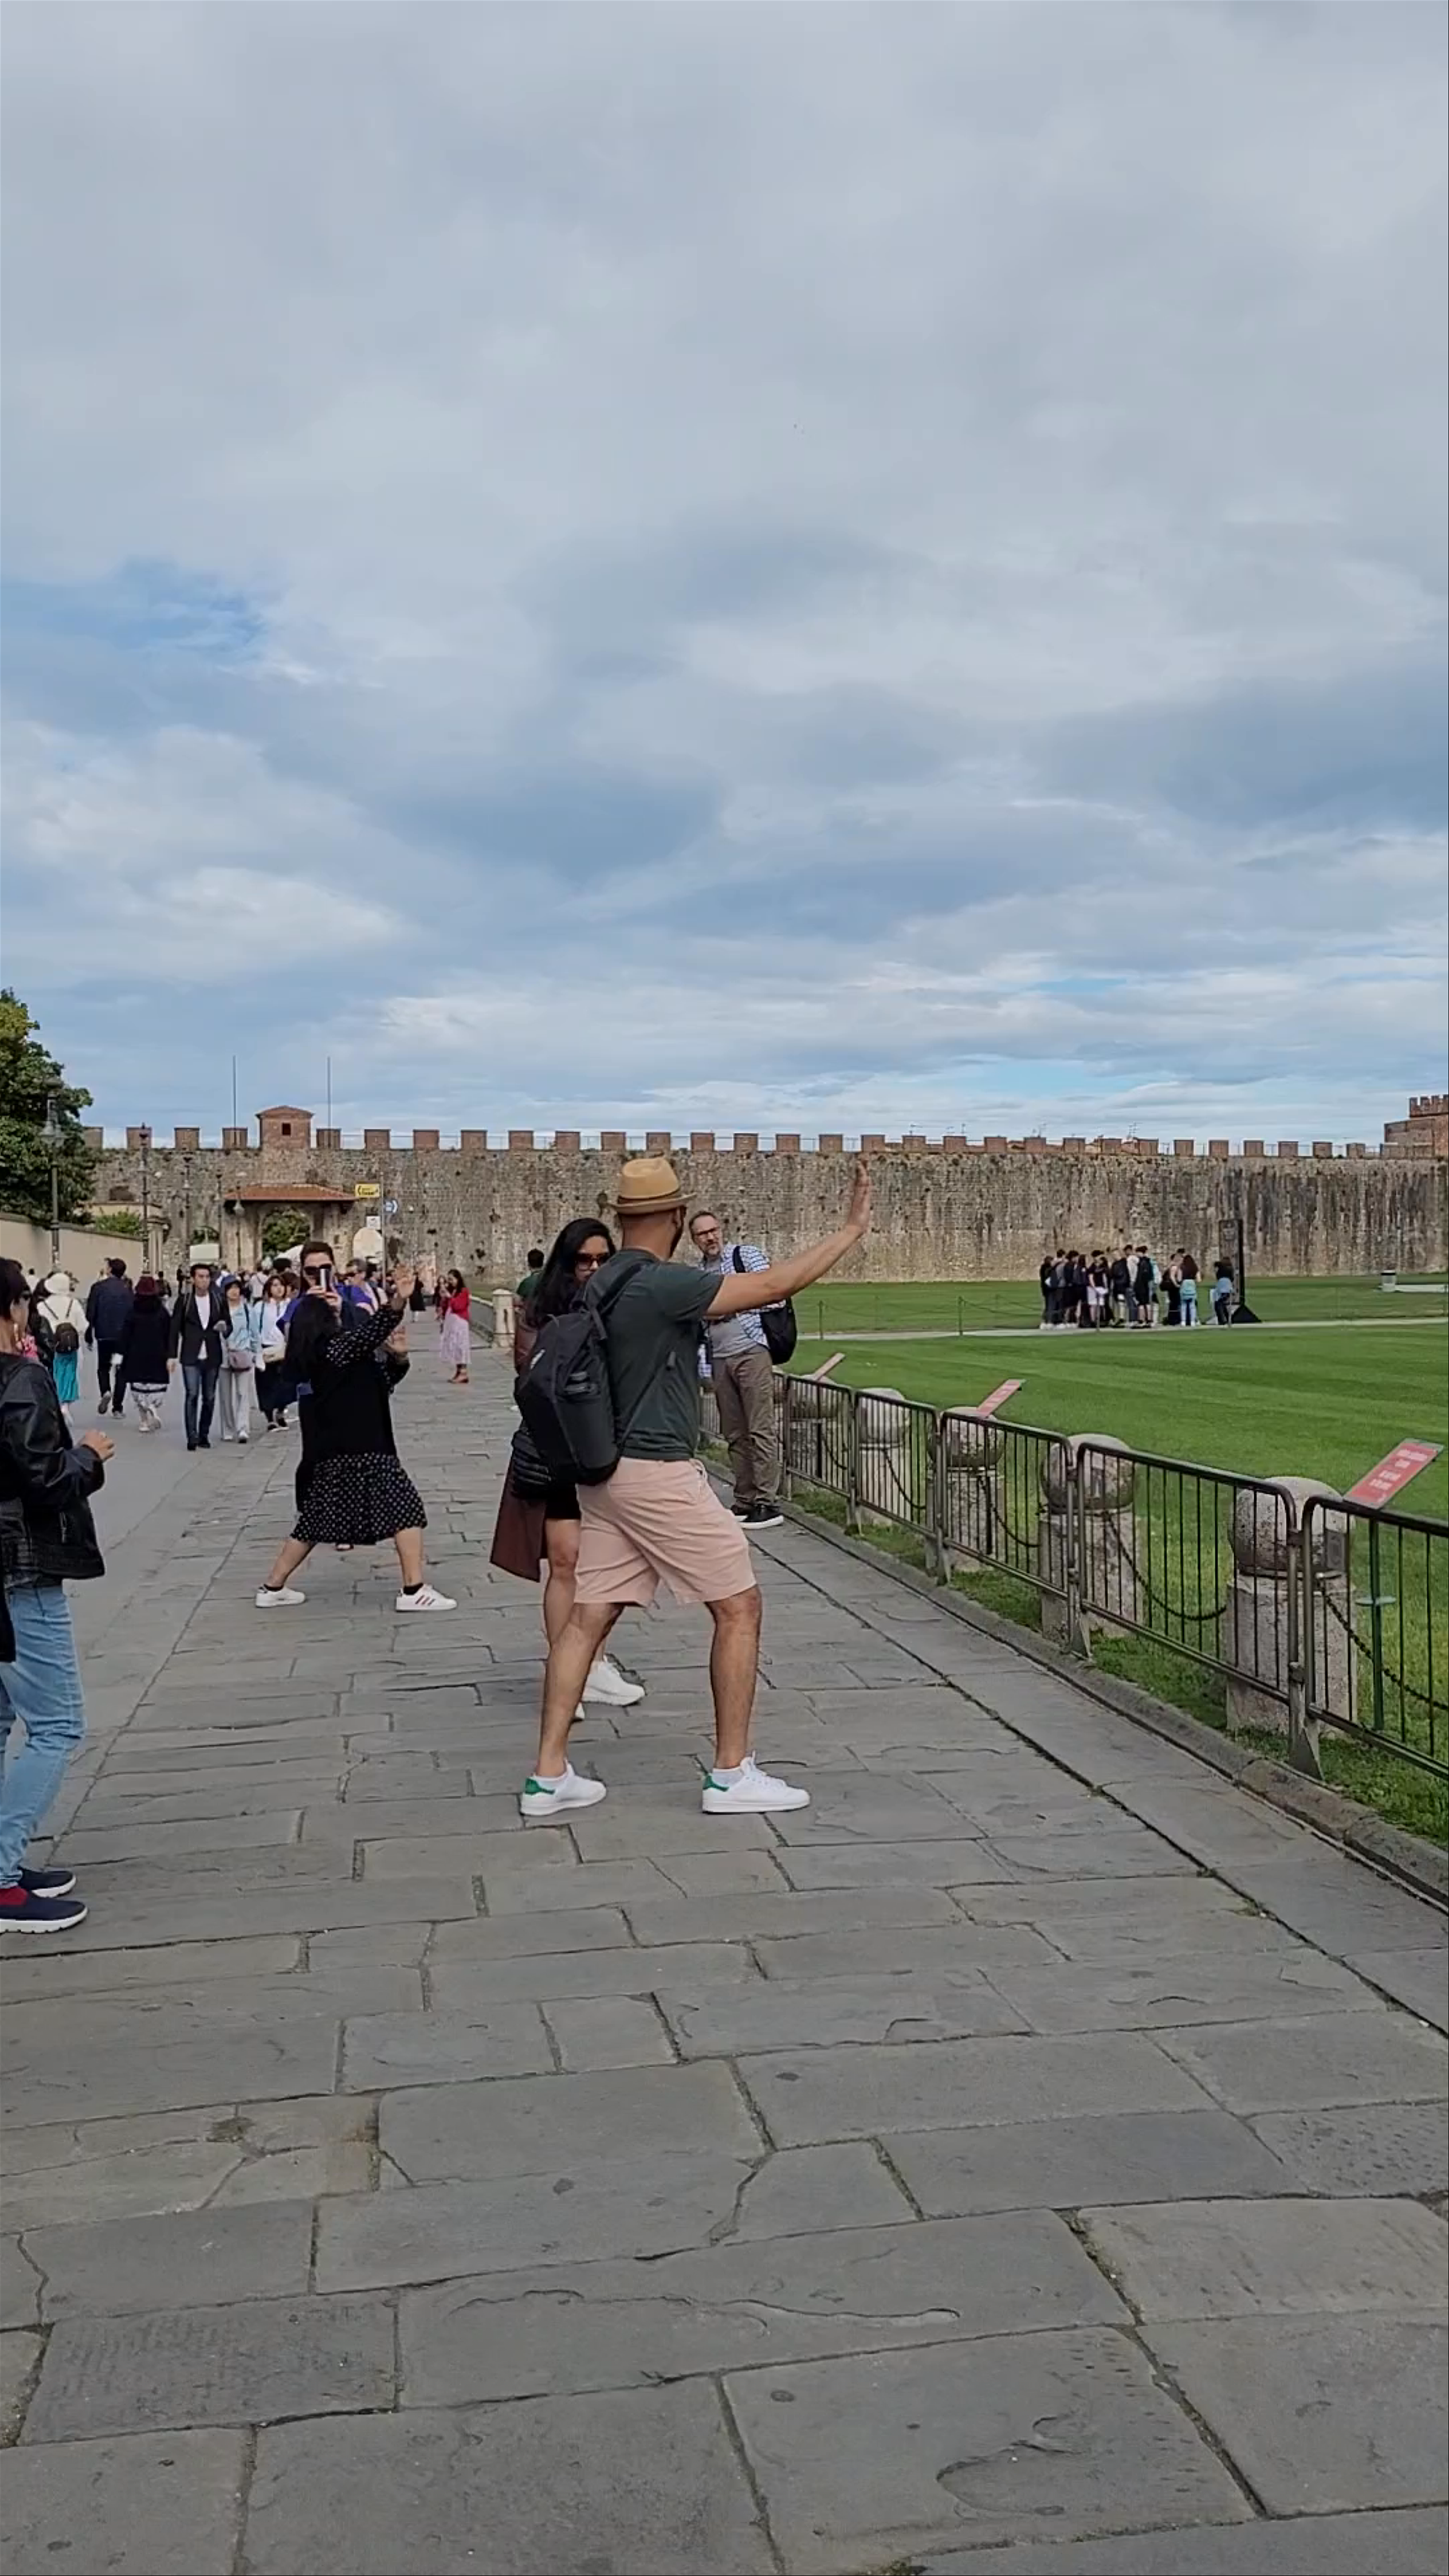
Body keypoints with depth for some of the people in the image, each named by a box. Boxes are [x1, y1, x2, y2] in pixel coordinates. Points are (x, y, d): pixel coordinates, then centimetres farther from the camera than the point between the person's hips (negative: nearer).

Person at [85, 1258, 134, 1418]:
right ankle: (117, 1407, 6)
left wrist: (89, 1335, 2)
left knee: (103, 1367, 17)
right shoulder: (128, 1289, -2)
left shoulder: (99, 1288, -6)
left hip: (104, 1334, -1)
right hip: (124, 1335, 1)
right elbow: (133, 1314, -2)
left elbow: (90, 1313, -6)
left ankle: (106, 1391, -12)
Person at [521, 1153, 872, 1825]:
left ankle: (548, 1777, 9)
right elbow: (775, 1285, -18)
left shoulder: (600, 1286, 9)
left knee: (588, 1615, 8)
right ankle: (731, 1775, 7)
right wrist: (854, 1229, -11)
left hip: (605, 1471, 9)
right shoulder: (664, 1284, -17)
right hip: (658, 1472, -9)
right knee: (738, 1607, 2)